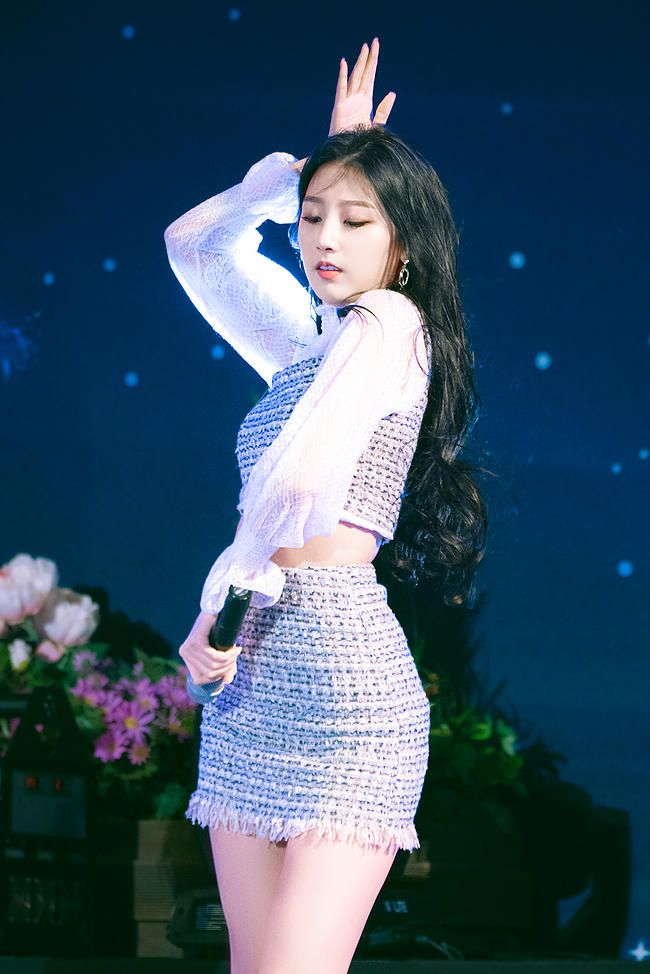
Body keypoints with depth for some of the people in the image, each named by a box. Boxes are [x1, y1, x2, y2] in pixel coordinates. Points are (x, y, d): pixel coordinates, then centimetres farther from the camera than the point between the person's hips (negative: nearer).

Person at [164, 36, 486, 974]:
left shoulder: (389, 321, -6)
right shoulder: (312, 347, 19)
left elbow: (300, 484, -20)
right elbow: (194, 242, 32)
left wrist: (218, 609, -6)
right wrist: (314, 162, 22)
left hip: (339, 670, -9)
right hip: (252, 687, 9)